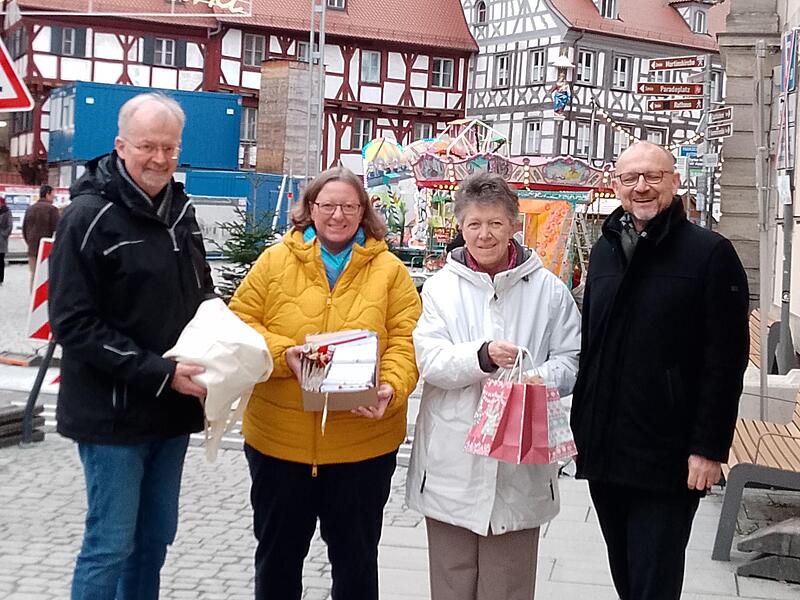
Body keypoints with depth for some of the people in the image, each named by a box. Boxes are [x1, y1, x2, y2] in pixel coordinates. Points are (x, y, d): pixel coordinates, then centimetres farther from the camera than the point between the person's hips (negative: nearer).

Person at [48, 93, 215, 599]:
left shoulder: (181, 211, 9)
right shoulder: (90, 216, -13)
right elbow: (74, 324, -17)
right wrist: (160, 373, -21)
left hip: (173, 409, 7)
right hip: (113, 414, -7)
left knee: (156, 538, 15)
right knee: (111, 545, 0)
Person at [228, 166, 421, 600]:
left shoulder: (389, 270, 1)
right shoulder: (275, 261, 1)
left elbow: (405, 340, -4)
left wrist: (391, 389, -21)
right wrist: (282, 354, -18)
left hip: (363, 444, 0)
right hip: (279, 439, 1)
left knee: (356, 555, 15)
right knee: (277, 551, 17)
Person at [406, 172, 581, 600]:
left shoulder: (547, 289, 2)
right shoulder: (441, 286, 3)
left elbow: (572, 360, 4)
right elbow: (428, 359, -7)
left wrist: (539, 379, -17)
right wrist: (482, 356, -25)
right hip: (451, 462, 1)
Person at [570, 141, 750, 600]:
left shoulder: (711, 253, -7)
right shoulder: (605, 250, 12)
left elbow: (726, 361, -11)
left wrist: (709, 448, -15)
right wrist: (581, 425, 15)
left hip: (667, 460, -6)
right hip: (603, 453, 6)